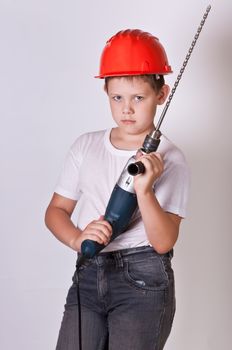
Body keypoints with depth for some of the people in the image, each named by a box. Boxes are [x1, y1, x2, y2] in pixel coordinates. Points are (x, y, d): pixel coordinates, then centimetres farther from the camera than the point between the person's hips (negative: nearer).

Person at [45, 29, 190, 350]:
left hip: (143, 280, -3)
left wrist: (144, 190, -28)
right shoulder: (86, 146, 7)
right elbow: (56, 210, 8)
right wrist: (77, 239, -13)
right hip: (88, 276, 4)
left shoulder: (168, 159, -6)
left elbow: (164, 242, -12)